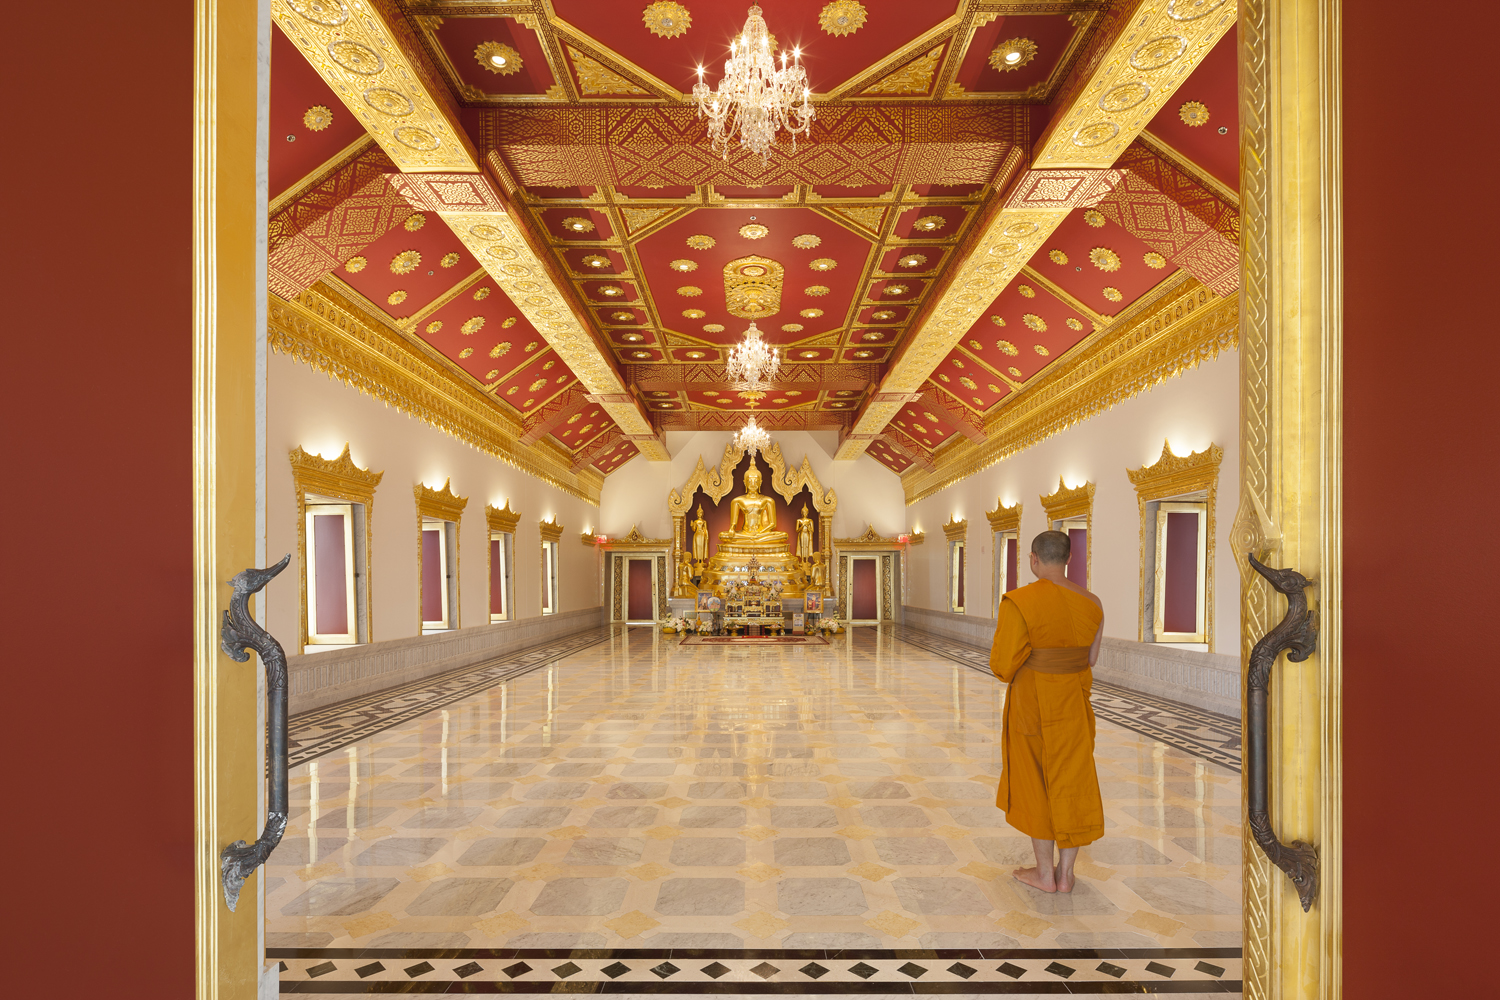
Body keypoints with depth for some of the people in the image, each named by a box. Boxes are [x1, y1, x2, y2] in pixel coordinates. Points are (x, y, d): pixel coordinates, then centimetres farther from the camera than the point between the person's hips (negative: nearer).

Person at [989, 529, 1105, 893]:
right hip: (1075, 702, 5)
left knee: (1034, 782, 12)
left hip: (1032, 702, -4)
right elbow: (1091, 659, 8)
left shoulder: (1019, 602, -20)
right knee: (1071, 782, 14)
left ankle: (1045, 874, 22)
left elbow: (1004, 664, -18)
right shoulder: (1091, 603, -3)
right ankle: (1065, 874, 23)